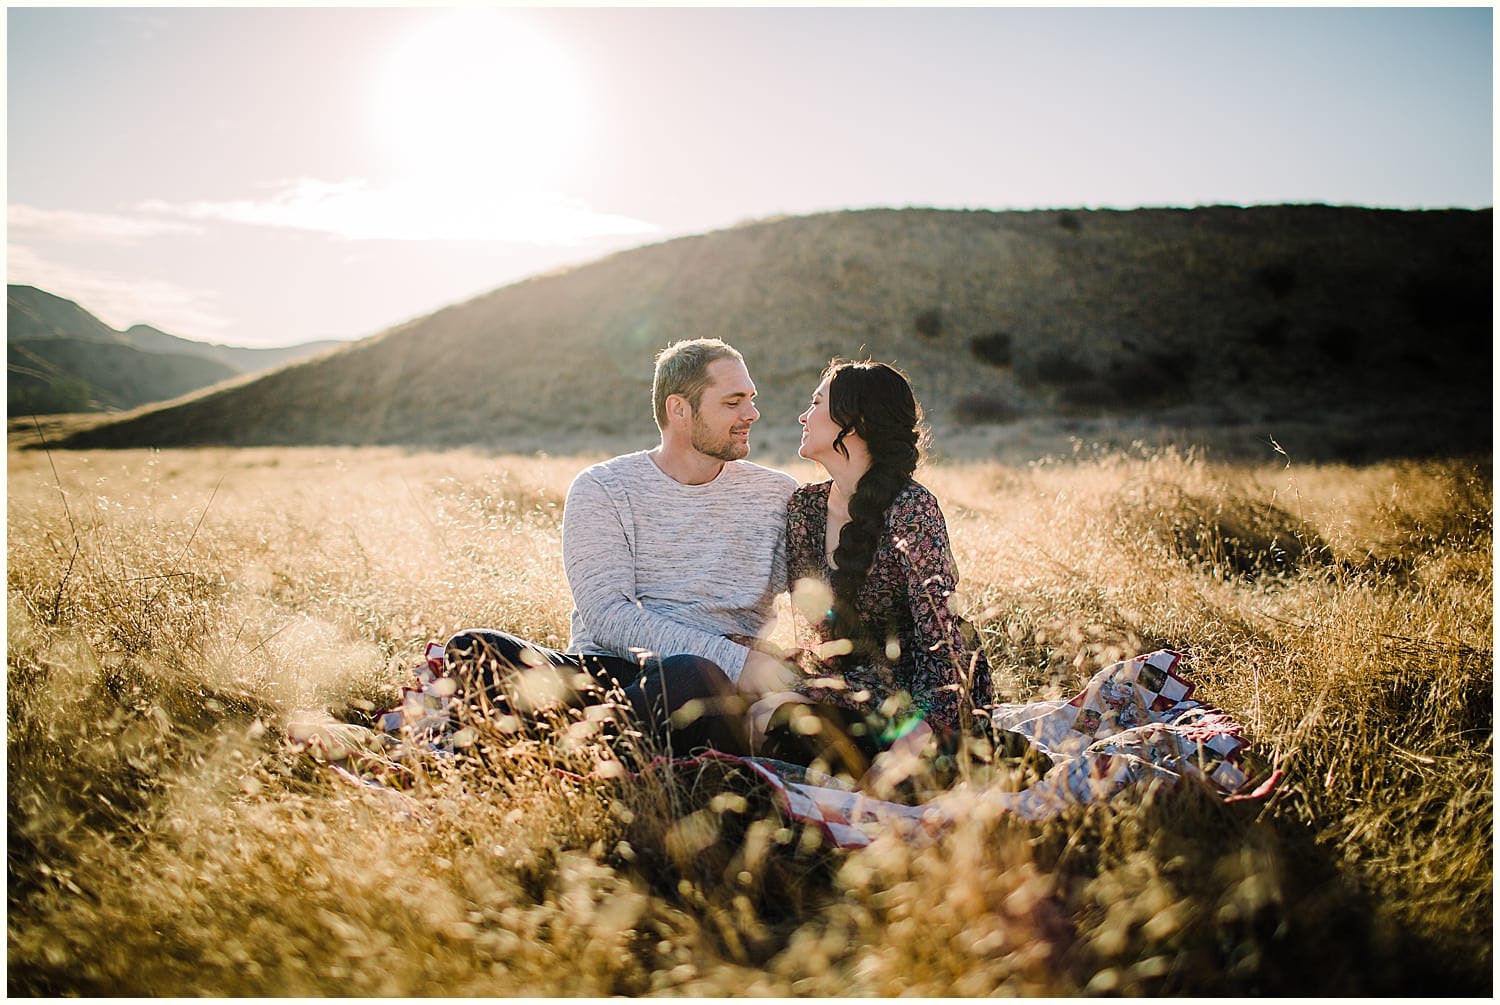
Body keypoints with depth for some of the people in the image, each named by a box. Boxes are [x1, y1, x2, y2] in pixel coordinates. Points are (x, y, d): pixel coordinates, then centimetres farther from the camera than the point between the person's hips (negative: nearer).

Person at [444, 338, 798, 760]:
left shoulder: (778, 495, 14)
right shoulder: (601, 488, 7)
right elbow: (607, 614, -7)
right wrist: (734, 660, -17)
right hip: (604, 670, 0)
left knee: (692, 675, -37)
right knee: (475, 649, -25)